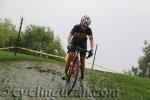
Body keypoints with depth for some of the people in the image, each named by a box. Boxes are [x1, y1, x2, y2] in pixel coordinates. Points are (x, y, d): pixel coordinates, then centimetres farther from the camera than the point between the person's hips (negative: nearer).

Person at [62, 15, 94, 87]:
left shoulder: (88, 30, -24)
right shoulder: (76, 27, -27)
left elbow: (91, 40, -26)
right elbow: (70, 36, -33)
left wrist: (91, 49, -40)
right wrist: (68, 44, -50)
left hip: (83, 44, 0)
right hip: (74, 42, 0)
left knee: (82, 60, -7)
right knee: (70, 56, -17)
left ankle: (82, 78, 2)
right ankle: (65, 73, -4)